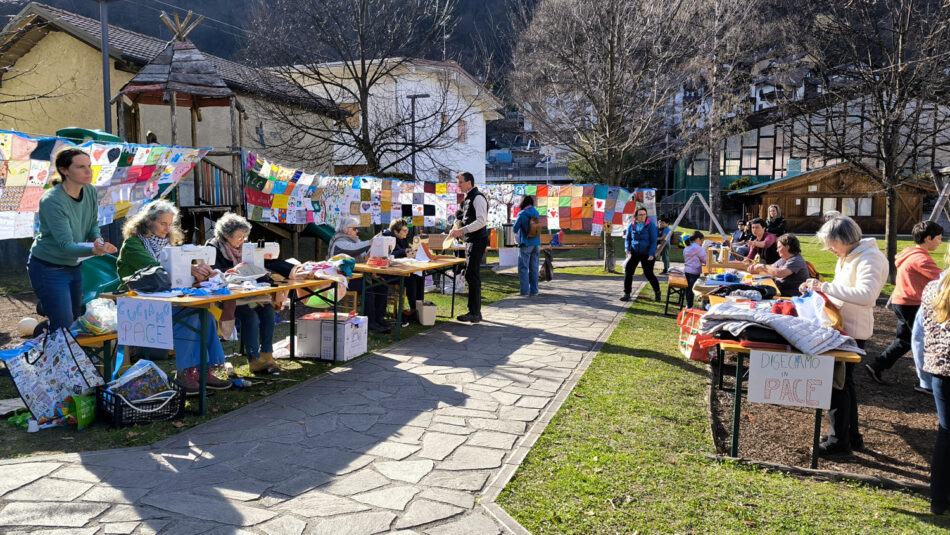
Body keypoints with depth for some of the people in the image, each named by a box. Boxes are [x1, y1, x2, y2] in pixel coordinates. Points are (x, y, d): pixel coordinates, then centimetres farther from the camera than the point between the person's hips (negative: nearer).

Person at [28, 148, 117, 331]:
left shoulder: (90, 191, -5)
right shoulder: (52, 201, -26)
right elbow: (66, 246, -30)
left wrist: (98, 240, -13)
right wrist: (94, 249, -48)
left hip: (73, 266, 7)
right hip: (48, 269, -7)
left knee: (76, 321, 19)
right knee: (64, 328, -7)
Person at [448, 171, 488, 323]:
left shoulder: (478, 197, -12)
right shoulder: (468, 199, 18)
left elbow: (482, 221, -23)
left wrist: (462, 230, -27)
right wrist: (458, 230, 11)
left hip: (477, 240, -10)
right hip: (470, 241, 10)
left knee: (472, 276, -12)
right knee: (472, 276, 12)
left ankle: (474, 313, -10)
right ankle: (475, 311, 20)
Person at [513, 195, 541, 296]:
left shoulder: (522, 214, -11)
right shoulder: (536, 213, 5)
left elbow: (515, 229, -5)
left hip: (526, 244, -5)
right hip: (536, 243, 5)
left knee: (523, 268, 1)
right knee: (534, 268, 10)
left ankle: (525, 291, -1)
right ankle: (534, 290, 14)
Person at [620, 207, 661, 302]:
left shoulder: (651, 225, -10)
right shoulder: (632, 225, 0)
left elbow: (653, 241, -10)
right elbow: (627, 238, 10)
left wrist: (651, 254, -19)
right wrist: (627, 249, -6)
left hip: (646, 254, -3)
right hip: (634, 252, 3)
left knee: (648, 274, 1)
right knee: (628, 271, -8)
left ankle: (657, 292, 26)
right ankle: (627, 294, 1)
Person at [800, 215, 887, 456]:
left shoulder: (869, 258, -17)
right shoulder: (848, 257, 13)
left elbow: (865, 294, -30)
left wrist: (826, 287, -28)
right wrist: (816, 288, 5)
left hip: (852, 331, -10)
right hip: (841, 326, 10)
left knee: (837, 384, -4)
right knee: (843, 382, 17)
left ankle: (839, 440, 6)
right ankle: (852, 436, 28)